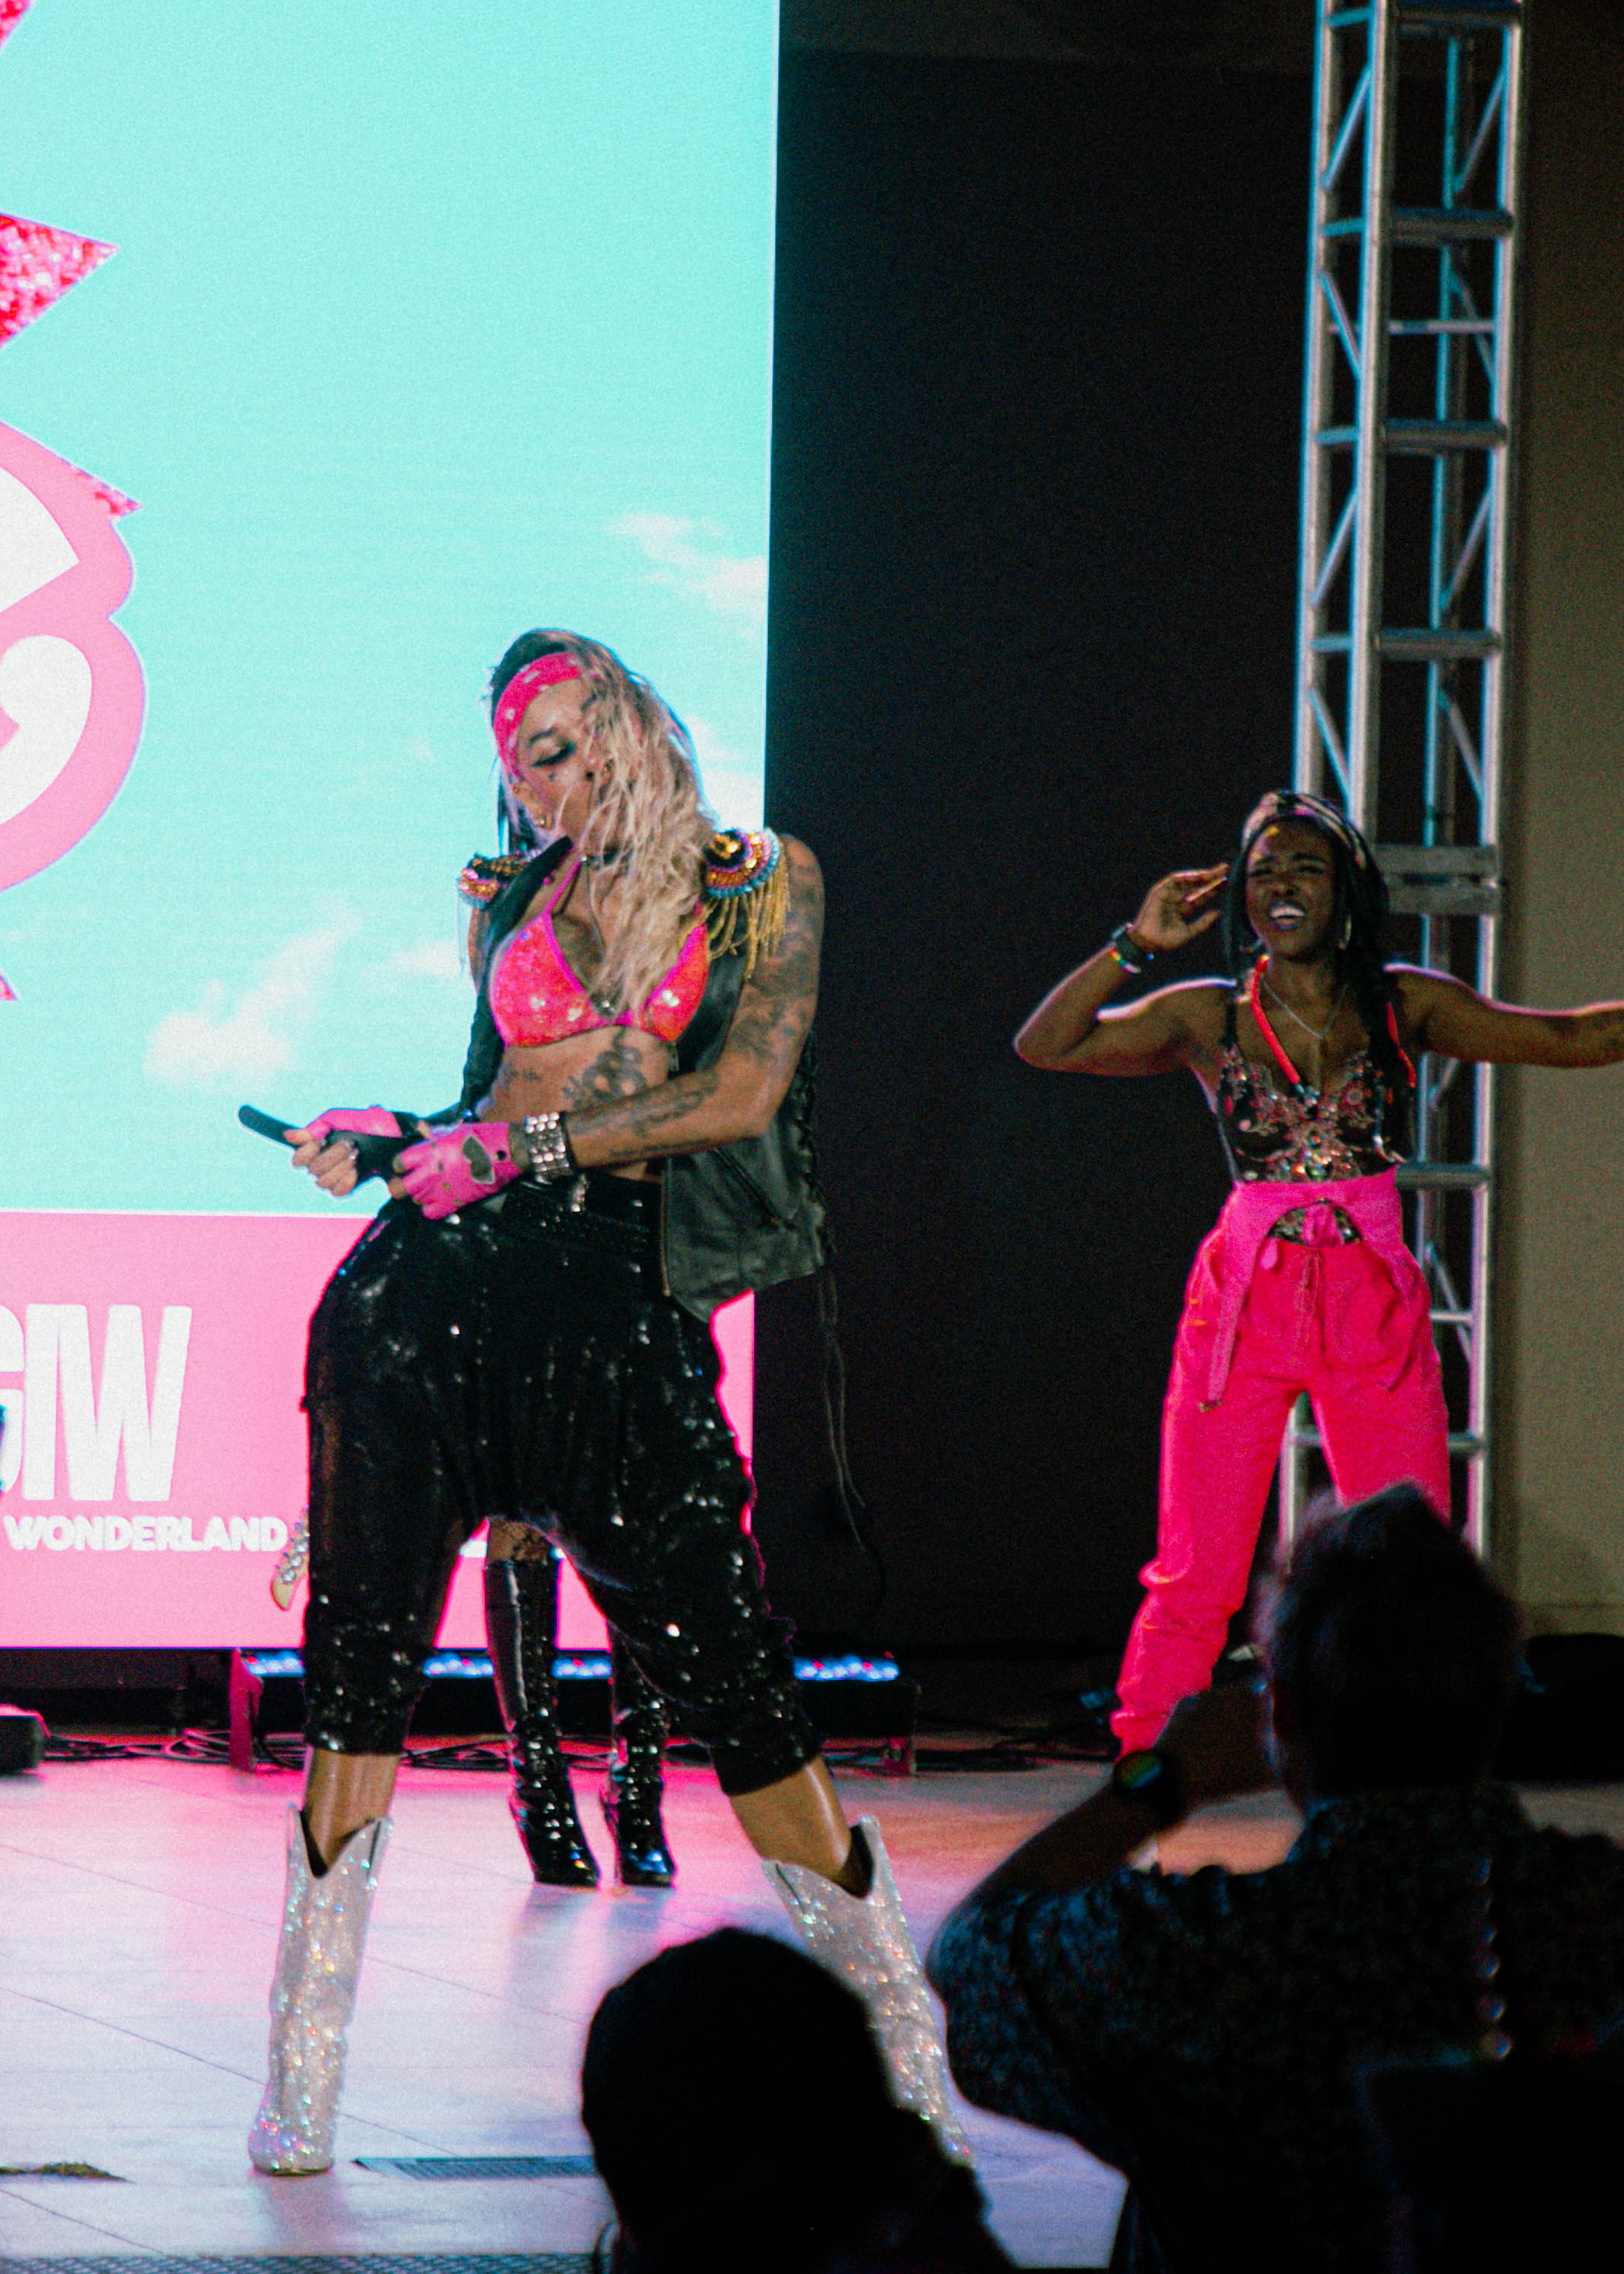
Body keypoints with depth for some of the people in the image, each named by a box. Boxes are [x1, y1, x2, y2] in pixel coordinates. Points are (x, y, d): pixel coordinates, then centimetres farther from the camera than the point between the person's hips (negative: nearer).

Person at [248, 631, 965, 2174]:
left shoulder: (757, 883, 6)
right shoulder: (518, 904, 18)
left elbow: (743, 1093, -6)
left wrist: (525, 1148, -8)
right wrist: (390, 1139, 4)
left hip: (620, 1298, -4)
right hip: (434, 1287, 4)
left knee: (726, 1669, -4)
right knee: (359, 1654, -2)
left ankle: (904, 2042, 10)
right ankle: (303, 2075, 4)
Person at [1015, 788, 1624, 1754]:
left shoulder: (1404, 1006, 8)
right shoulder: (1208, 1018, 6)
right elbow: (1045, 1045, -1)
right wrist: (1135, 946, -6)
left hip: (1377, 1311, 1)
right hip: (1245, 1302, -1)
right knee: (1197, 1579, -4)